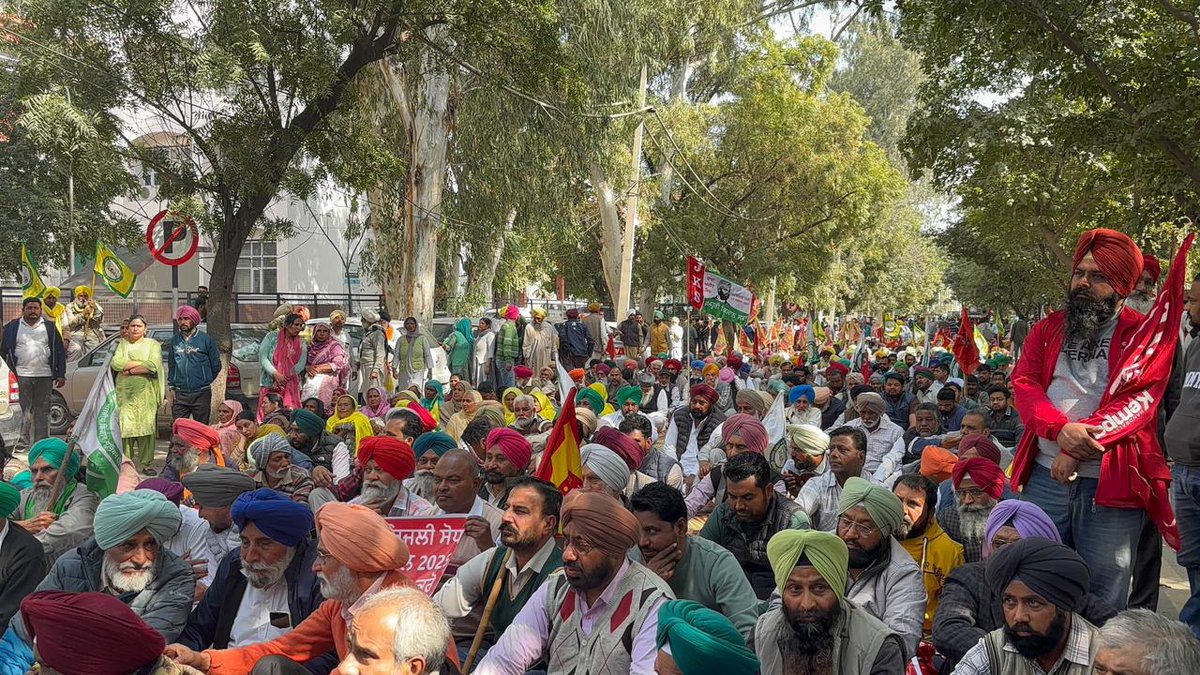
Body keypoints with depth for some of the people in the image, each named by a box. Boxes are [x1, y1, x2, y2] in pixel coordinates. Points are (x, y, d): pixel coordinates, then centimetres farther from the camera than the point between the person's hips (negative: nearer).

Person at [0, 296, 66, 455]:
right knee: (23, 410, -3)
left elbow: (60, 351, 7)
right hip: (21, 375, -1)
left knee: (43, 411, 5)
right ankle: (23, 442, 2)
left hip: (44, 376, 1)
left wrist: (61, 374, 1)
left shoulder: (49, 327, 8)